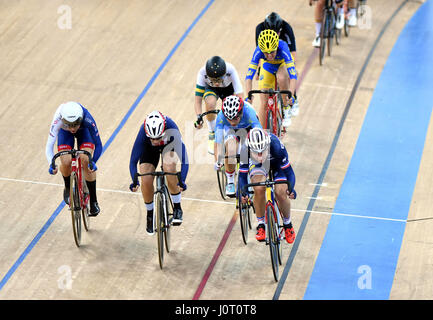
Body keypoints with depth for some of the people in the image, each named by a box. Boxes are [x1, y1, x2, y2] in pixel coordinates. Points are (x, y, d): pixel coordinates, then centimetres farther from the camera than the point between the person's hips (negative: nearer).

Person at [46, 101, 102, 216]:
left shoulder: (87, 120, -42)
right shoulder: (58, 121, -41)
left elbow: (98, 145, -33)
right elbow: (49, 146, -40)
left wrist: (93, 161, -49)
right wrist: (52, 164, -57)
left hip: (84, 130, -1)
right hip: (65, 133, 1)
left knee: (86, 161, -20)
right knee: (66, 162, -20)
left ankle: (93, 201, -6)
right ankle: (68, 188, 14)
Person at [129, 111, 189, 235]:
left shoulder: (171, 129, -41)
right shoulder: (143, 132, -38)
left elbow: (184, 159, -39)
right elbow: (133, 160, -30)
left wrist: (182, 181, -49)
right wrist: (135, 181, -42)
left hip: (168, 145, -1)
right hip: (149, 149, 1)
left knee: (169, 167, -31)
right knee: (146, 182, -15)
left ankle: (177, 208, -13)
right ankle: (150, 214, 12)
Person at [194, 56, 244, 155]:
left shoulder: (230, 70, -40)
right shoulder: (202, 72, -38)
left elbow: (240, 96, -43)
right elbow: (198, 100, -35)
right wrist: (199, 117, -50)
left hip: (228, 88, 1)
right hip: (210, 88, -1)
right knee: (210, 104, -33)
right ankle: (212, 135, -11)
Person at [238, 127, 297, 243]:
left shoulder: (276, 146, -40)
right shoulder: (245, 150, -35)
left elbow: (288, 171, -31)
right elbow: (242, 175, -25)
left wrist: (291, 188, -45)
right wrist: (244, 192, -41)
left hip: (277, 163, -1)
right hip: (257, 165, 1)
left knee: (280, 193, -19)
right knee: (259, 189, -27)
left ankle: (287, 224, 10)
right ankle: (260, 225, -7)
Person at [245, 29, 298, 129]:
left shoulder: (282, 48, -41)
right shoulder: (259, 51, -35)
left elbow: (293, 76, -46)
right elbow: (249, 76, -38)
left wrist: (291, 96, -59)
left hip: (283, 64, -2)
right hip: (267, 66, 2)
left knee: (281, 78, -37)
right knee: (263, 103, -7)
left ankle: (286, 108, -14)